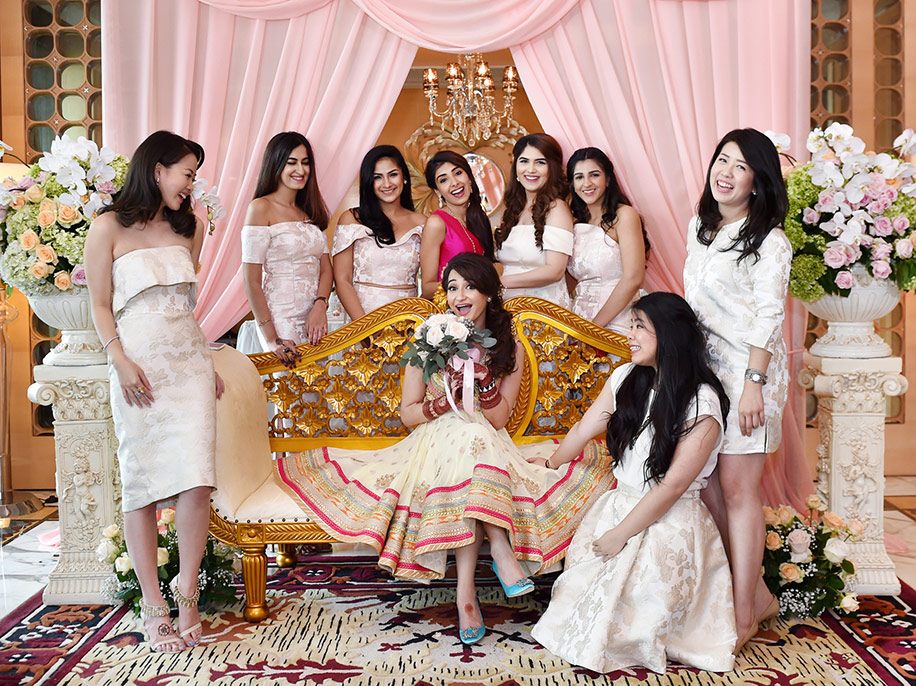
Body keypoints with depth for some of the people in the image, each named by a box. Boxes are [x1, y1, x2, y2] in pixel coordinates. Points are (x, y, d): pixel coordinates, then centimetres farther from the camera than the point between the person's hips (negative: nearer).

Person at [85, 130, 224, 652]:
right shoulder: (109, 227, 2)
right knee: (142, 482, 0)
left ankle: (187, 590, 5)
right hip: (138, 365, -4)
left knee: (197, 477, -9)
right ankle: (153, 604, 8)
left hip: (189, 360, 4)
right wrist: (121, 361, -12)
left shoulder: (188, 227, 16)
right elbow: (101, 305, 0)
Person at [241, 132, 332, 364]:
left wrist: (320, 305, -10)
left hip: (314, 320, 6)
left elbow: (326, 269, 11)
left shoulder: (311, 211, 16)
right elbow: (251, 281, -9)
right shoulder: (261, 208, -4)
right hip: (280, 320, -6)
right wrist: (271, 339, -16)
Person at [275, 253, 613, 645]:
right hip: (435, 442, -1)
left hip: (488, 445, 1)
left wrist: (483, 377, -19)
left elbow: (499, 419, -3)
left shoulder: (509, 349, 4)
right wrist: (445, 401, -17)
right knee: (467, 435, -37)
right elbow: (408, 414, 2)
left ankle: (466, 586, -40)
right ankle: (500, 549, -39)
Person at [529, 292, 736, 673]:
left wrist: (621, 535, -16)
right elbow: (583, 430, 16)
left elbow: (673, 486, -18)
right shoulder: (626, 378, 3)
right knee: (579, 581, -10)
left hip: (670, 522, -6)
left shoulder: (702, 404, -17)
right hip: (617, 505, 6)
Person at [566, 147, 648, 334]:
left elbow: (633, 278, -12)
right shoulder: (575, 223, 15)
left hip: (617, 324, -5)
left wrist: (595, 325, -11)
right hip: (580, 322, 5)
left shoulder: (624, 215, -3)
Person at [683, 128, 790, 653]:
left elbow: (768, 318, -13)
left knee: (737, 489, -5)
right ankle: (756, 592, 22)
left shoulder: (768, 241, -9)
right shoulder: (700, 227, 13)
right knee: (706, 486, 7)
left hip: (747, 371, -7)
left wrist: (754, 383, -19)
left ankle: (744, 614, 7)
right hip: (702, 367, 7)